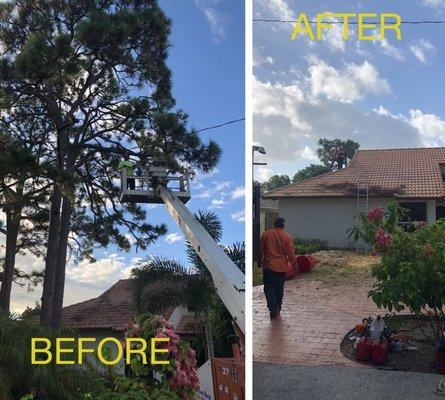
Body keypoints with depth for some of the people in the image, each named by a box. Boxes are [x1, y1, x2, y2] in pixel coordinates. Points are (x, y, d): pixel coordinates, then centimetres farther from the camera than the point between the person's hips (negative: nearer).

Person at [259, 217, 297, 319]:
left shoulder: (265, 234, -4)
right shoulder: (287, 236, -6)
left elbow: (261, 250, 2)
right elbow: (291, 252, -4)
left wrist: (260, 262, 15)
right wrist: (294, 263, 8)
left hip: (269, 266, -1)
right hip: (282, 267, 1)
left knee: (269, 287, 4)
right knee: (279, 288, 14)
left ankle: (273, 309, -8)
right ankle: (277, 309, 24)